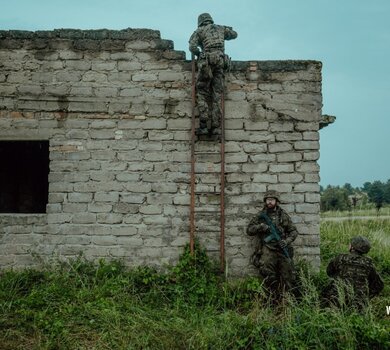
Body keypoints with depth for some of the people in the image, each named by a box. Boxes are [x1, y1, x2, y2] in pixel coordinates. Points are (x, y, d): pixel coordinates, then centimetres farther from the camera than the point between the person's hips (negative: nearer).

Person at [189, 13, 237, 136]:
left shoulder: (199, 31, 13)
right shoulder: (220, 28, 23)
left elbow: (192, 47, -1)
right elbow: (234, 34, 38)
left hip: (206, 61, -3)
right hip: (221, 60, 3)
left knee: (202, 93, -1)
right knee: (217, 94, 2)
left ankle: (203, 126, -14)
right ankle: (216, 127, -6)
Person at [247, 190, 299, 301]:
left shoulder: (283, 215, 11)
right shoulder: (260, 216, 10)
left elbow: (294, 231, 12)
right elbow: (249, 230, 9)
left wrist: (287, 241, -7)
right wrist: (260, 226, -9)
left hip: (282, 248, 1)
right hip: (267, 249, -1)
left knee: (288, 272, -5)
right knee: (266, 269, -21)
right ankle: (274, 297, -12)